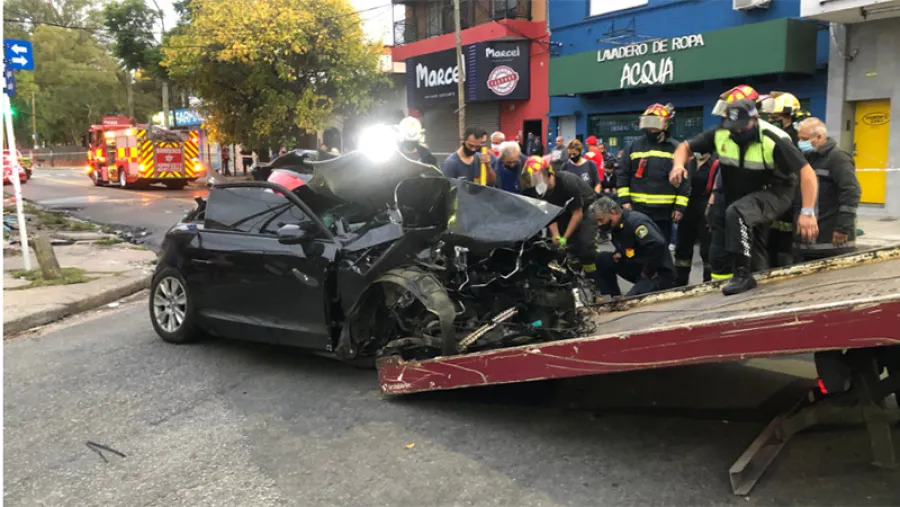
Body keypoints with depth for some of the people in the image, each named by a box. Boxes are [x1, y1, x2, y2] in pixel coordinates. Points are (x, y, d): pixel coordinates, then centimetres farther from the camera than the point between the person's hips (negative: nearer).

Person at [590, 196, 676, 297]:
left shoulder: (635, 221, -22)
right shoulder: (617, 225, 6)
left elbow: (657, 244, -36)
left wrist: (648, 272, -24)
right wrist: (619, 253, 4)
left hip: (659, 275, -9)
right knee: (602, 259, 3)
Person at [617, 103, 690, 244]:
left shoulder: (675, 149, 2)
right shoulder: (634, 147, 6)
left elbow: (684, 180, 0)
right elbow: (622, 176, 6)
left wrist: (680, 206, -6)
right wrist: (625, 200, -4)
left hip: (664, 211, -1)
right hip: (638, 210, 1)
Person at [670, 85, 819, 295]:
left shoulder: (773, 140, -27)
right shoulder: (720, 134, -14)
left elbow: (807, 172, -25)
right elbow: (686, 147, -4)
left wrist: (808, 212, -30)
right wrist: (679, 164, -27)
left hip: (774, 193, -6)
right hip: (741, 196, 6)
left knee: (737, 213, -36)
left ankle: (743, 274, -28)